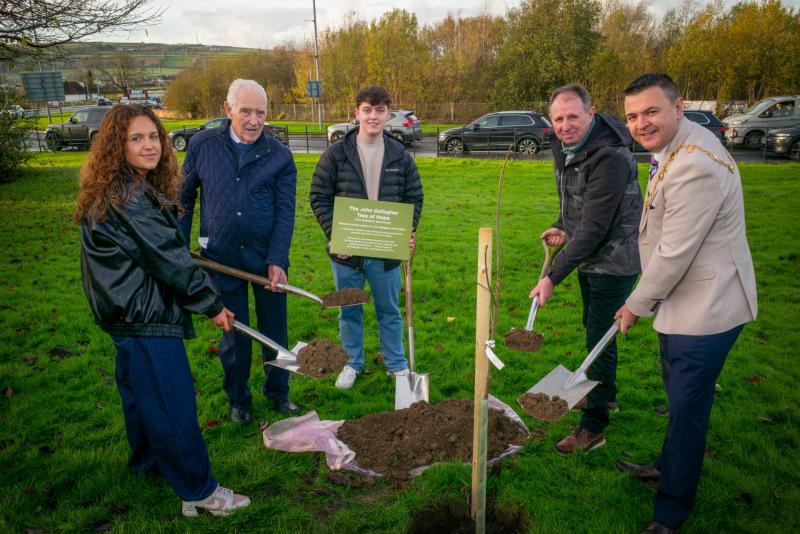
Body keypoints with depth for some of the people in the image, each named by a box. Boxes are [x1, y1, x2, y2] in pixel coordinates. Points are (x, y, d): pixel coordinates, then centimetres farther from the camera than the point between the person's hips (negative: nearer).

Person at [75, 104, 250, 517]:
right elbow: (168, 258, -21)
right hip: (144, 314, -11)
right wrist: (211, 303, -14)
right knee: (172, 401, -3)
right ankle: (198, 491, 8)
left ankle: (148, 460, 44)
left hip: (131, 311, 11)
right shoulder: (125, 198, -21)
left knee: (139, 388, 24)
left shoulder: (139, 189, 9)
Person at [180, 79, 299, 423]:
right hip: (221, 259, 0)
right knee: (234, 334, 12)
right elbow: (184, 197, 7)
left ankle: (277, 392, 33)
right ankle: (238, 400, 32)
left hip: (267, 258, 0)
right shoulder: (202, 146, -1)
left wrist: (276, 260, -14)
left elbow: (285, 212, -6)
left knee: (275, 330, 12)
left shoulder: (279, 156, -4)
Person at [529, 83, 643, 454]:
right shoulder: (563, 146, -1)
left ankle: (593, 426, 11)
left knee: (599, 337, -3)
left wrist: (553, 277, -33)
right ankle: (605, 394, 45)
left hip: (614, 260, -9)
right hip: (589, 257, 9)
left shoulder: (609, 156, -29)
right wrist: (563, 227, -3)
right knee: (594, 328, 23)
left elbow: (594, 227, -32)